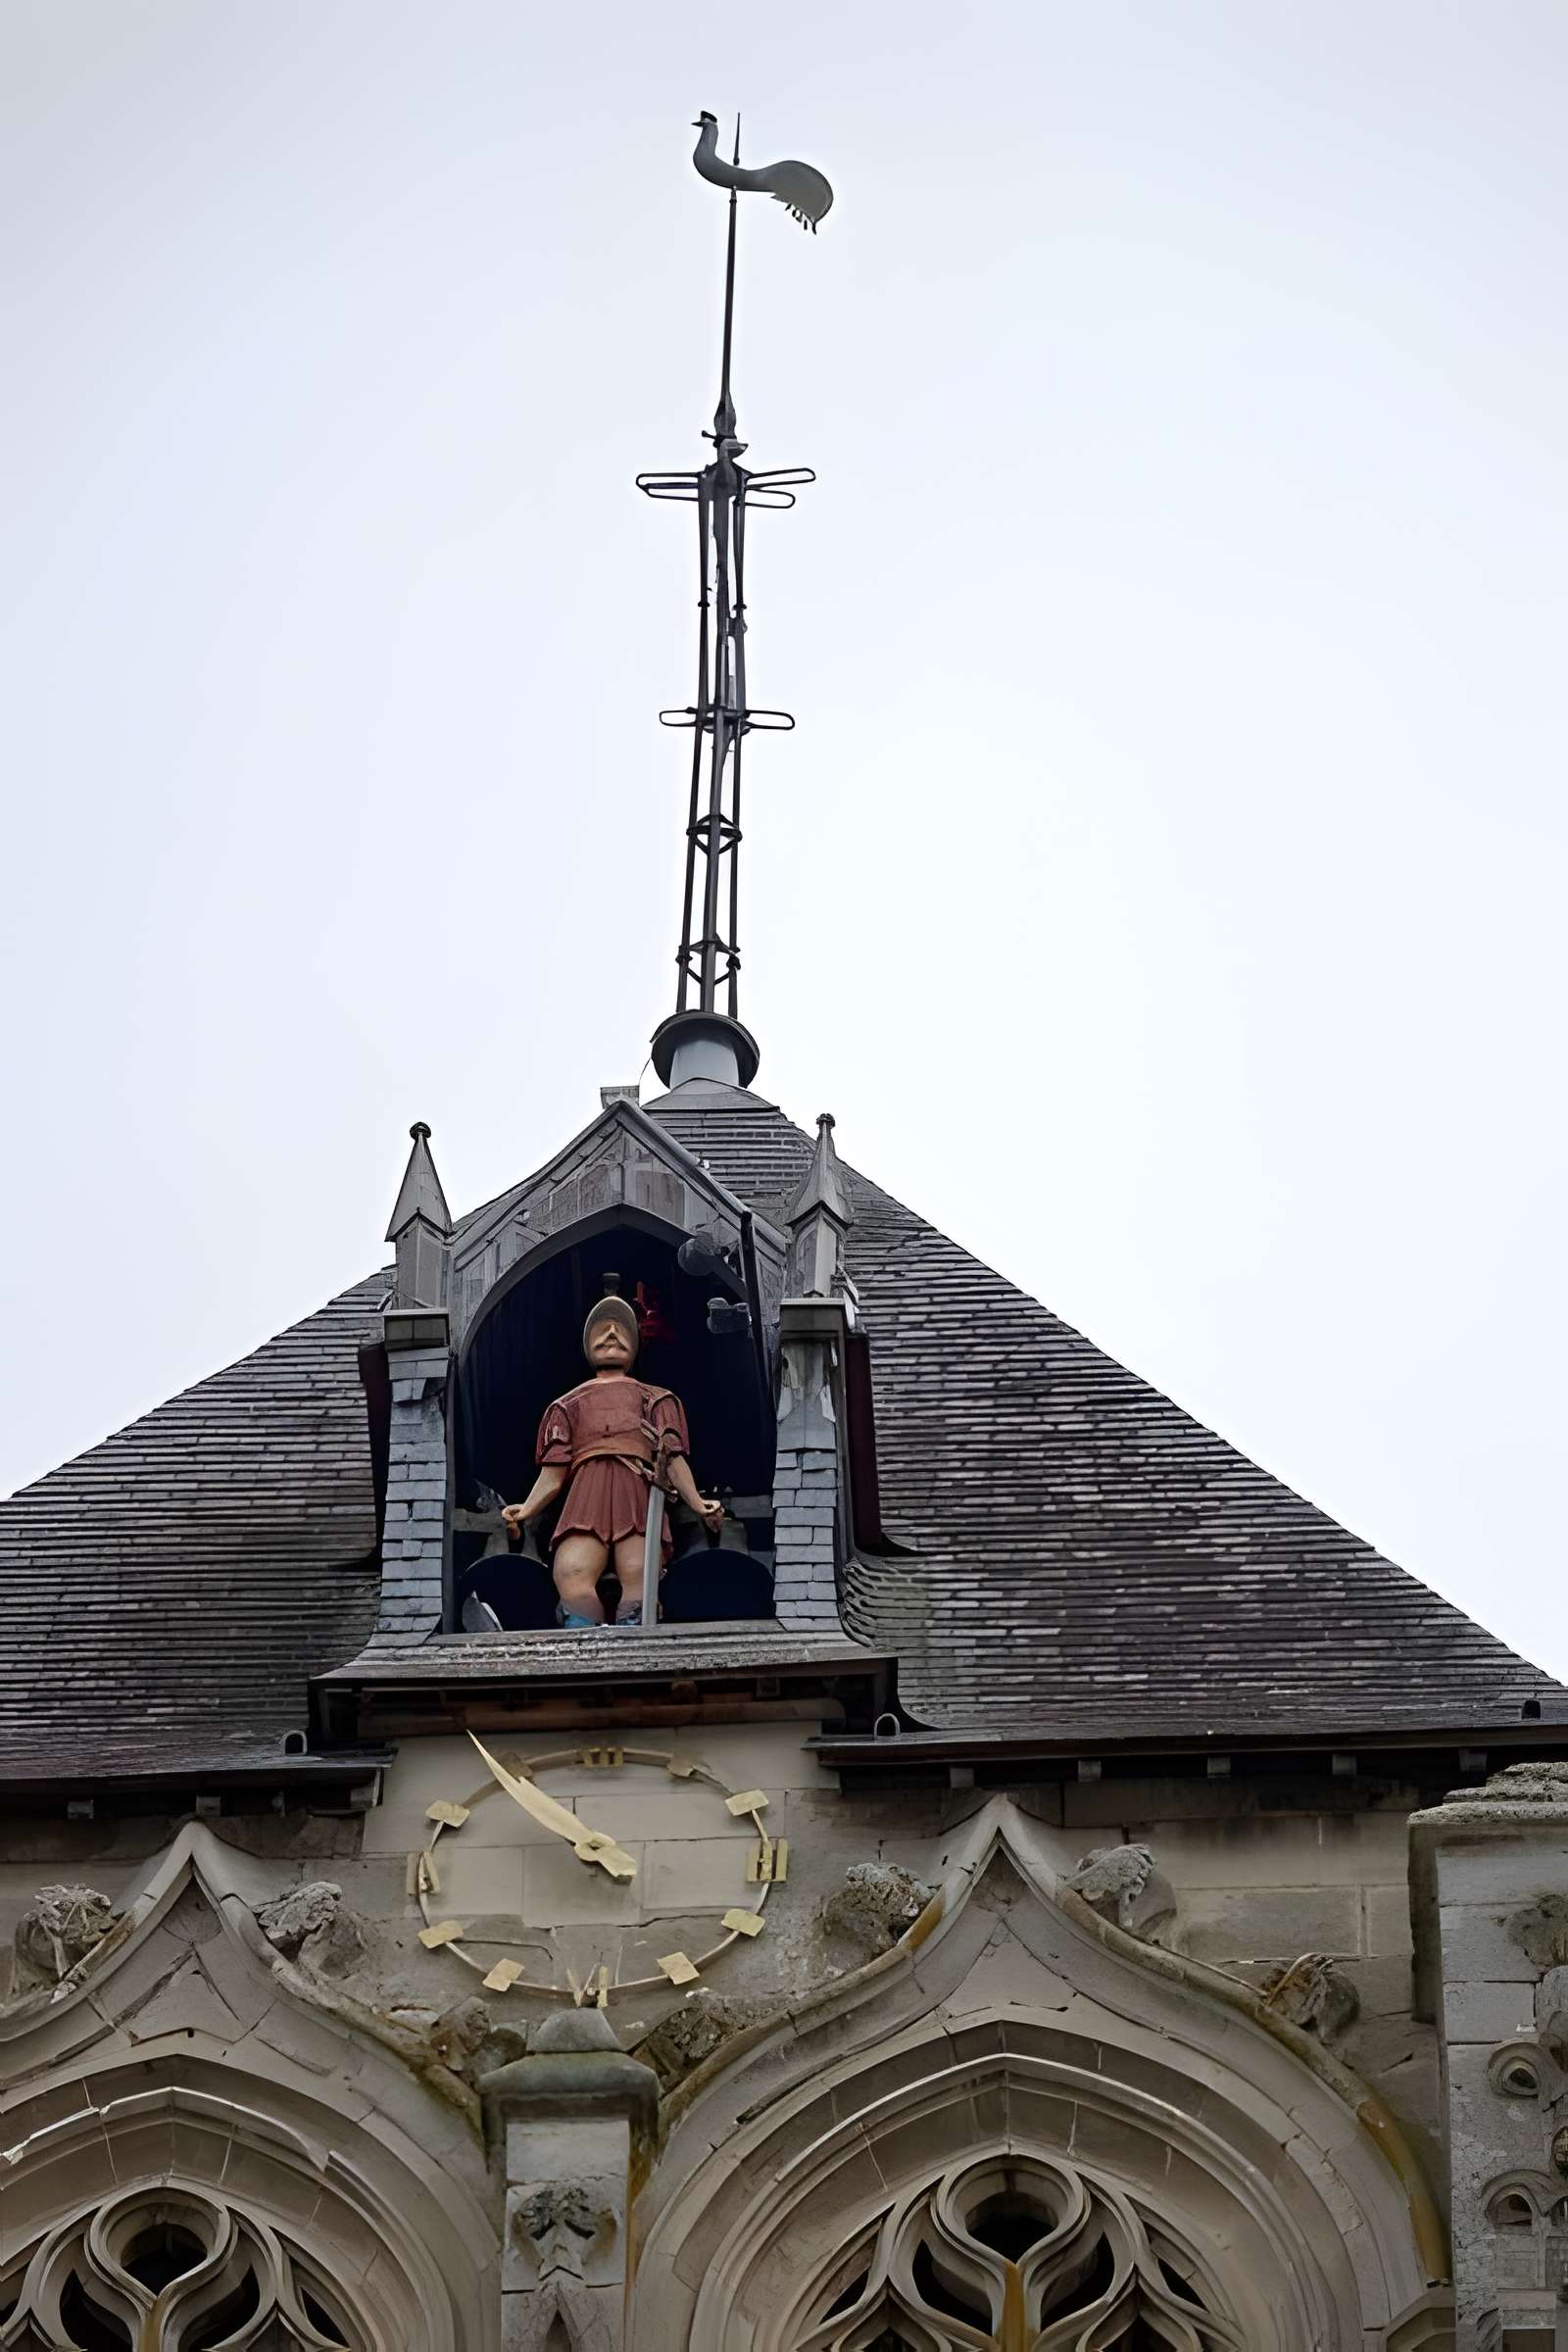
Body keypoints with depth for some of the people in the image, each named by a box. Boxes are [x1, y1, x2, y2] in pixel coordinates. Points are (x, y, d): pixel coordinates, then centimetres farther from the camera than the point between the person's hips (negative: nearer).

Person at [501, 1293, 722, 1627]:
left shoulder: (656, 1400, 33)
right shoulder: (569, 1405, 34)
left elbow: (674, 1459, 18)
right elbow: (553, 1474, 21)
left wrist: (699, 1505, -1)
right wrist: (525, 1511, 1)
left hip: (639, 1489, 0)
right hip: (585, 1493, 0)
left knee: (638, 1577, -29)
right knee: (571, 1576, -31)